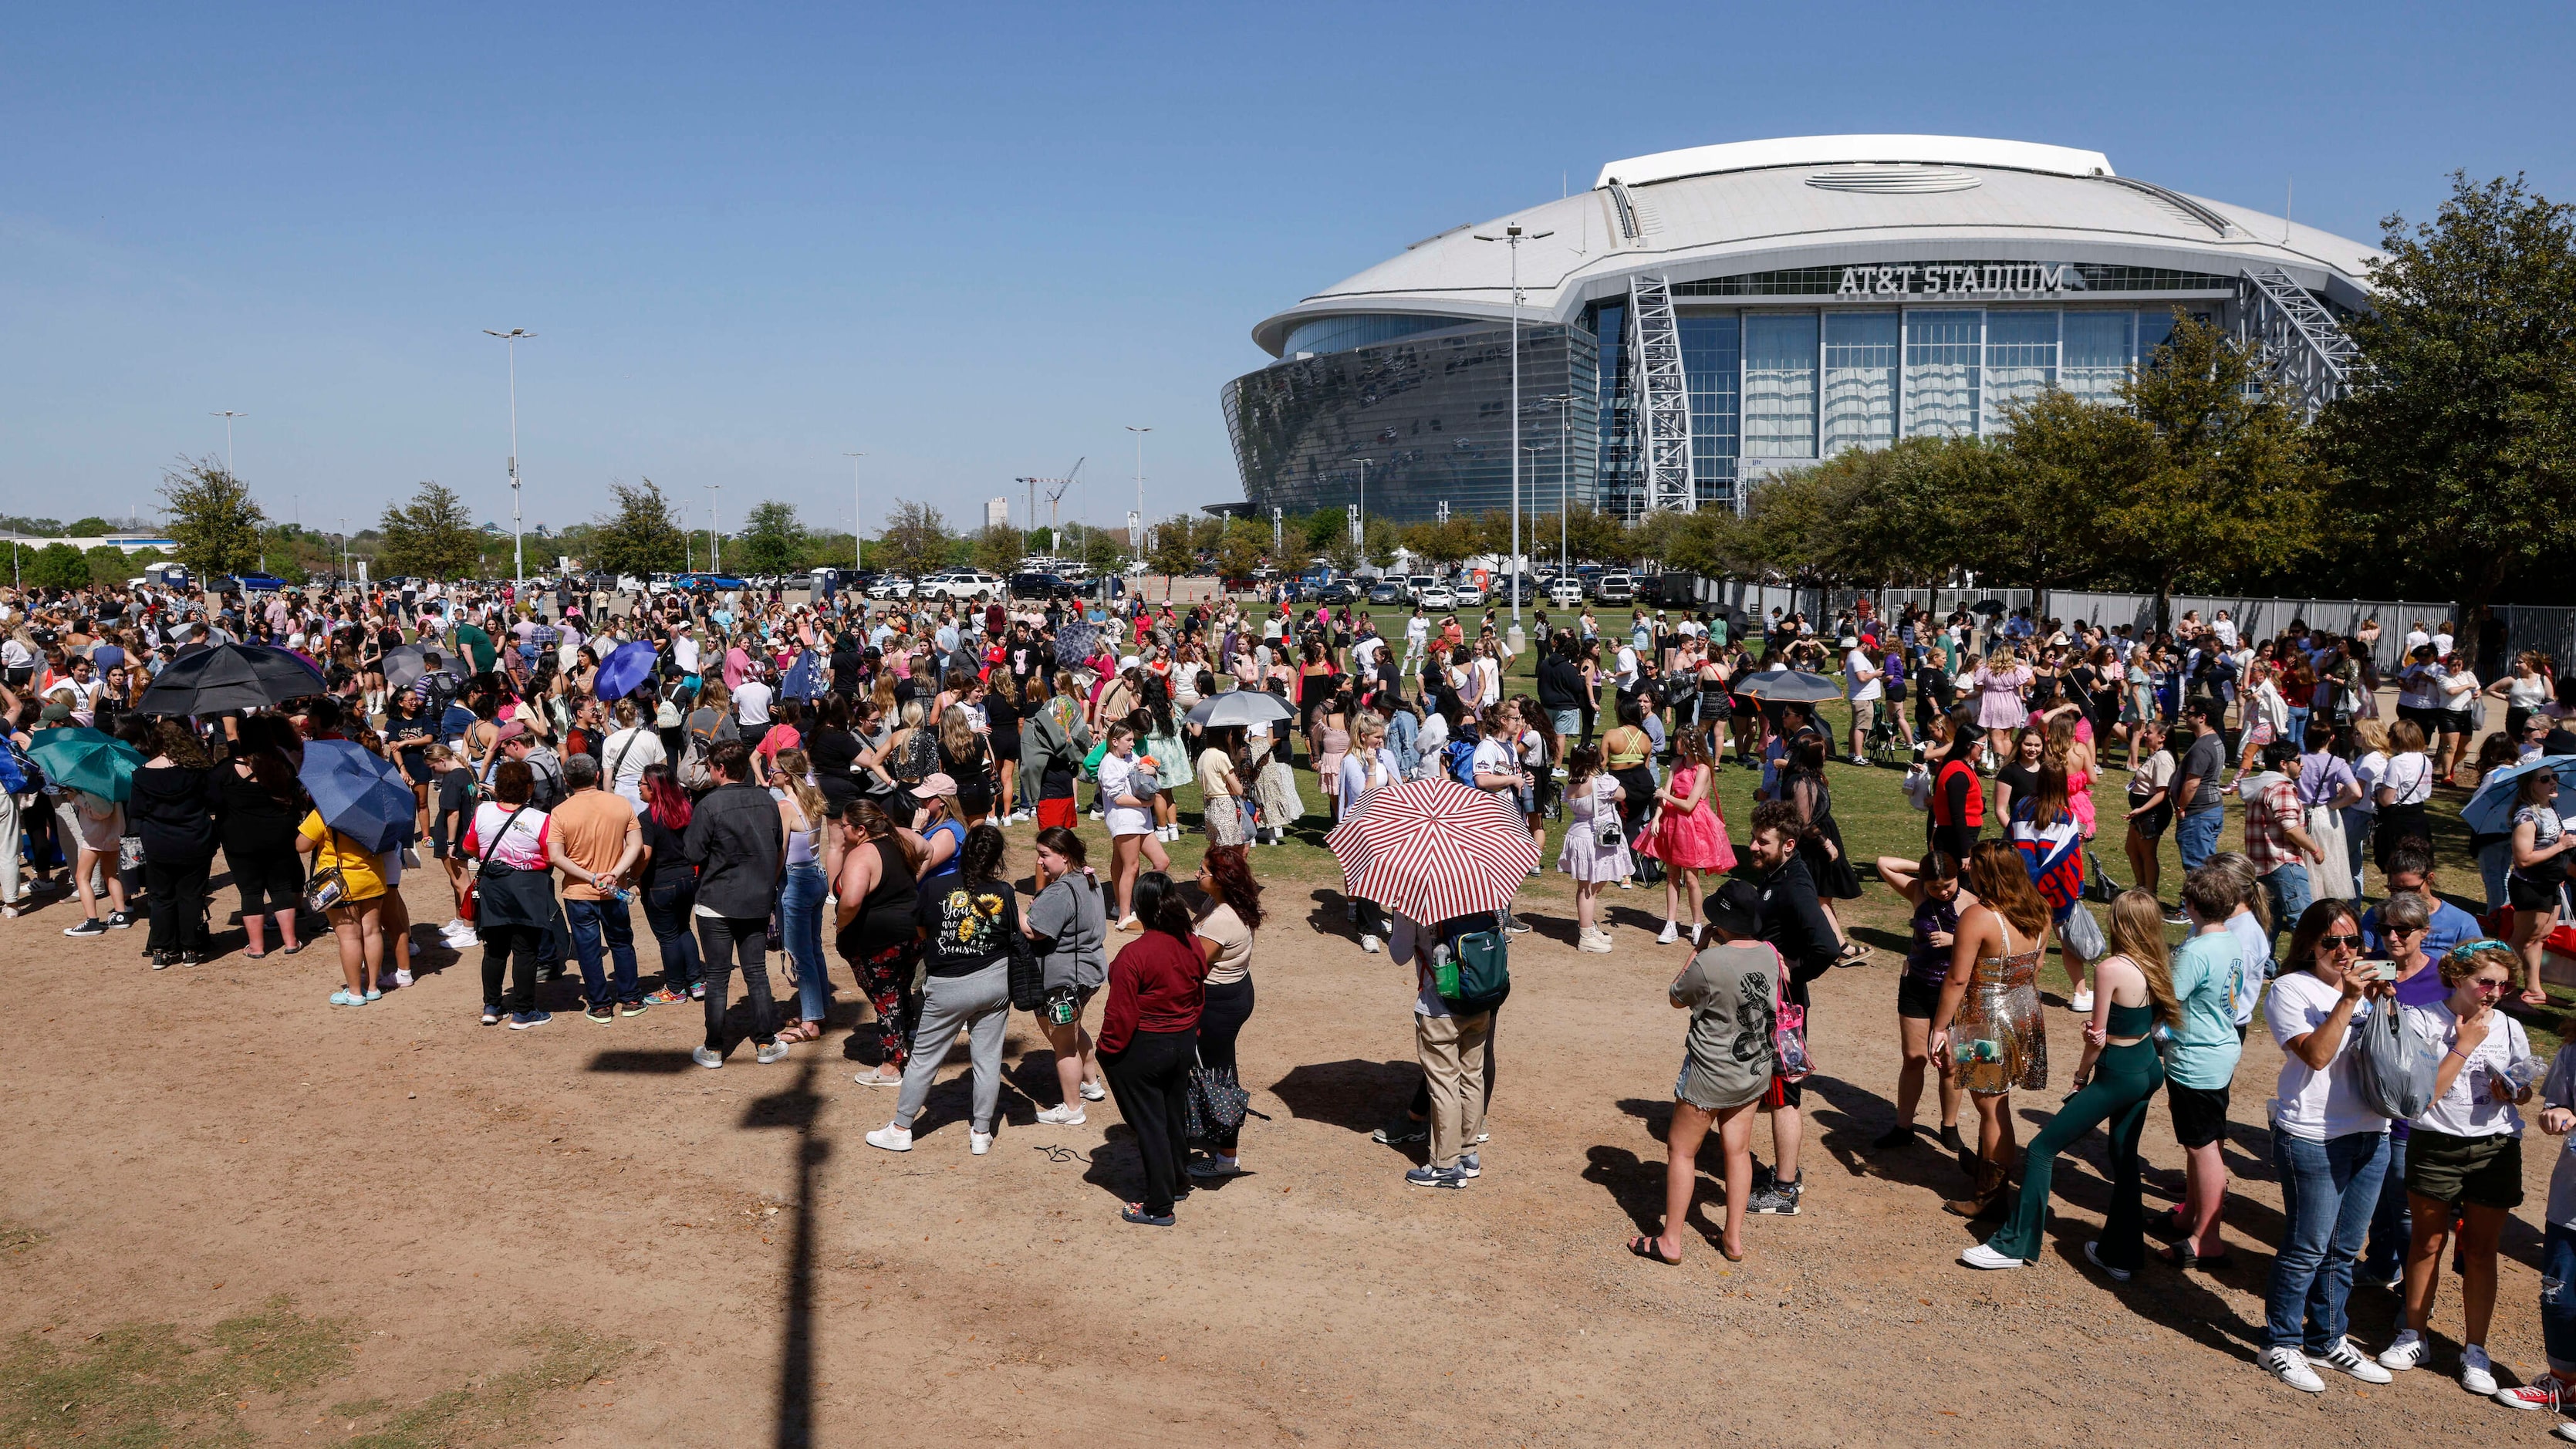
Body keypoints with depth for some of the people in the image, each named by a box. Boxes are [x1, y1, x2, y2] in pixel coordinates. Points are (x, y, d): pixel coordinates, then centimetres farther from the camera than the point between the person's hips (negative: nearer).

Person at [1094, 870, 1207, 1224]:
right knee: (1174, 1115, 22)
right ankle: (1175, 1179, 41)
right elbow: (1200, 999, 9)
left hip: (1142, 1049, -7)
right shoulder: (1192, 947, -3)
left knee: (1148, 1123, 5)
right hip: (1184, 1045, 7)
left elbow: (1121, 1013, -21)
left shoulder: (1134, 954, -25)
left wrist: (1107, 1050, -6)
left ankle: (1158, 1206, 14)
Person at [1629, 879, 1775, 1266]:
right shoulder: (1770, 955, -6)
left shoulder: (1709, 963, -25)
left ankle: (1670, 1241, 14)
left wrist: (1698, 949, -2)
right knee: (1738, 1149, 15)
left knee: (1681, 1150, 7)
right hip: (1756, 1073, 6)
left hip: (1710, 1075, -6)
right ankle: (1734, 1238, 23)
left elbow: (1676, 998, -6)